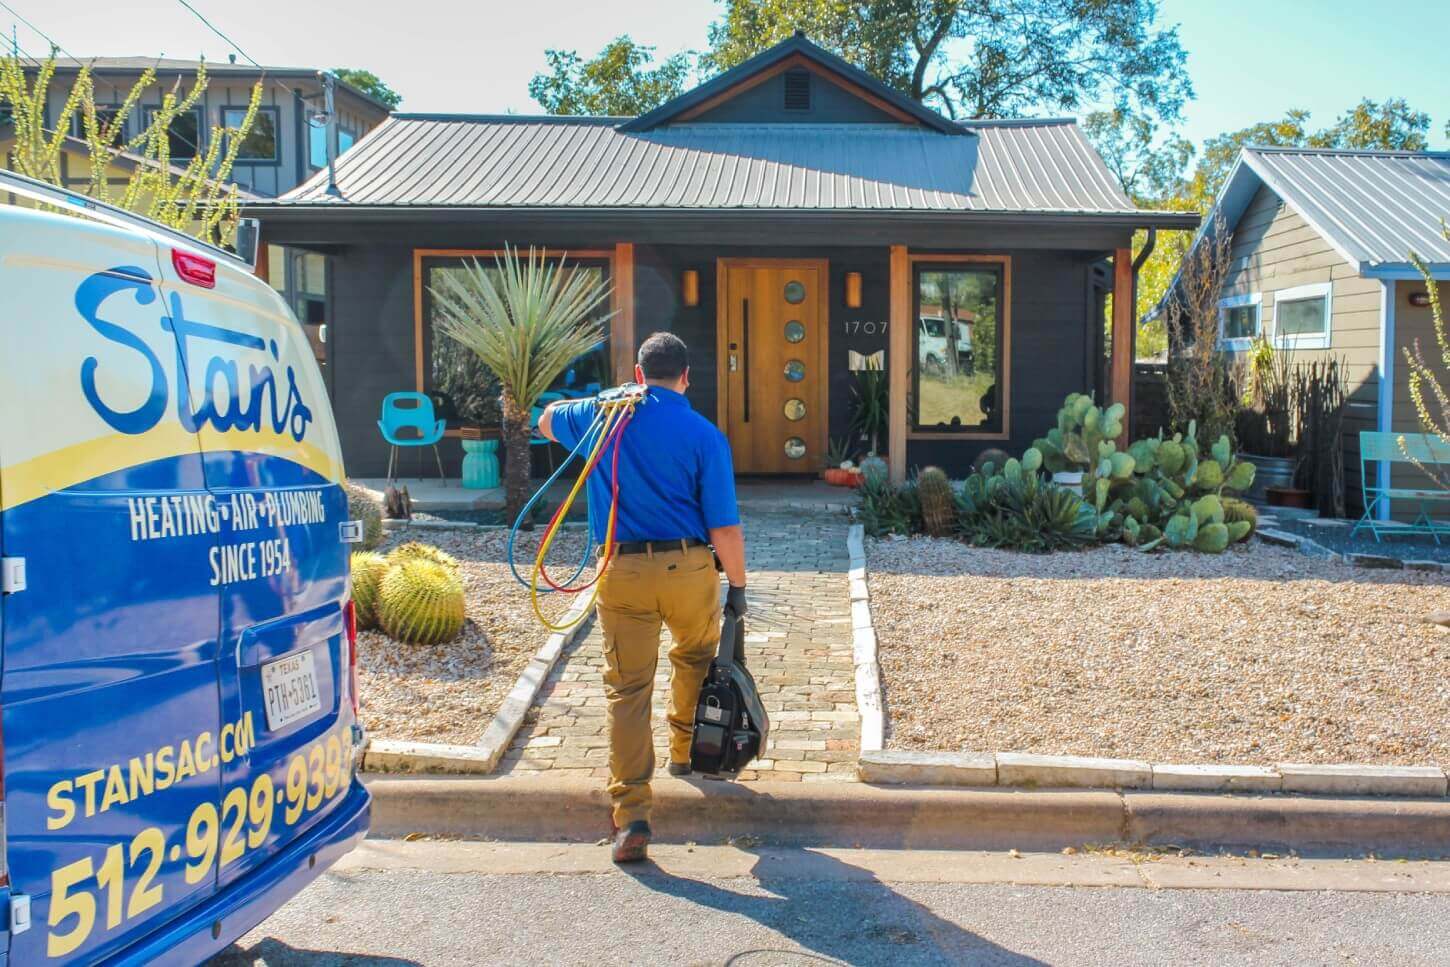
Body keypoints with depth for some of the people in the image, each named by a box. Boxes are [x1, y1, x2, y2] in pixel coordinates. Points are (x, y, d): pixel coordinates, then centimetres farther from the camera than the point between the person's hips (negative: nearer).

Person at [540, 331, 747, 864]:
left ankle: (631, 816, -1)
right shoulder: (704, 435, -4)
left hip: (622, 573, 1)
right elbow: (724, 526, -7)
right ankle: (685, 750, 45)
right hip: (689, 567, -1)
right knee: (695, 659, 27)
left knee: (626, 690, 3)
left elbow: (548, 419, 28)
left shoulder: (604, 415, 4)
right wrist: (737, 585, 5)